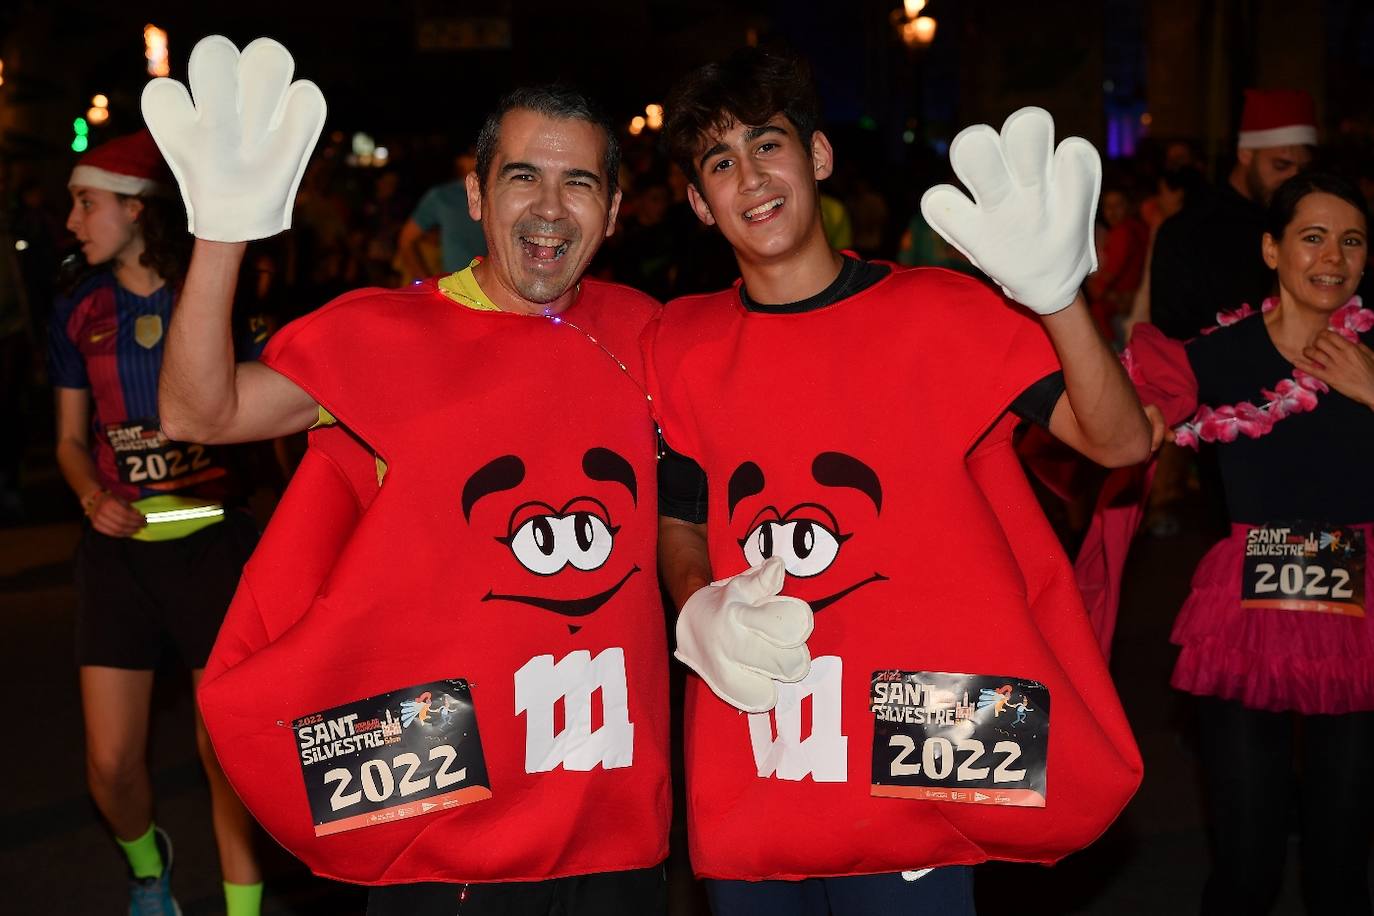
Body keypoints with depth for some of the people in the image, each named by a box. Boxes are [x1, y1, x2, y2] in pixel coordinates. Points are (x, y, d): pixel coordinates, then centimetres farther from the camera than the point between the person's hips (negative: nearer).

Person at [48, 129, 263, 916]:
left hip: (211, 537, -3)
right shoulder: (79, 310, 6)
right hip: (120, 543, 3)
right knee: (111, 762, 2)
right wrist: (94, 497, -7)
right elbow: (71, 439, 13)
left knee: (225, 748, -2)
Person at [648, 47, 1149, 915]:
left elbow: (1121, 440, -10)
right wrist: (698, 611, -9)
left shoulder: (939, 311, -4)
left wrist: (1058, 296, -26)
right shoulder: (682, 344, 3)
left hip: (913, 769, -2)